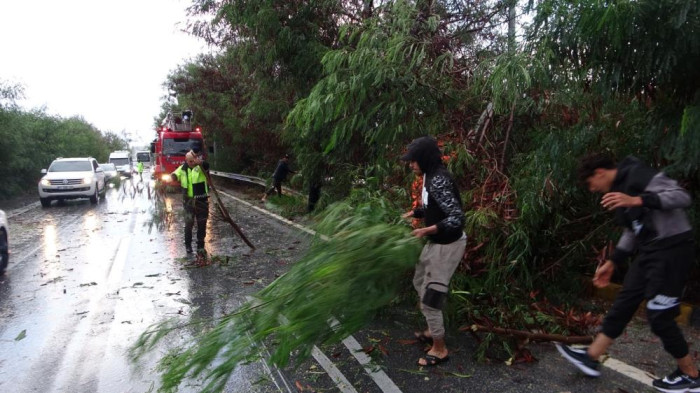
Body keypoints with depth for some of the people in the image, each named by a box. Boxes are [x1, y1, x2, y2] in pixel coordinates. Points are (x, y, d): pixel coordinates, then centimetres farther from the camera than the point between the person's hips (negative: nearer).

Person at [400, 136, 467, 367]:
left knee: (430, 297, -2)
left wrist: (427, 230, -35)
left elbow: (456, 218, -32)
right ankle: (434, 331, 40)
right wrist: (413, 213, 7)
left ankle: (440, 349, 15)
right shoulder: (430, 177, 4)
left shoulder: (439, 181, -26)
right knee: (420, 283, 24)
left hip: (447, 245, -10)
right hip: (436, 242, 10)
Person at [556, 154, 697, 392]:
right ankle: (591, 358, 15)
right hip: (649, 251, 10)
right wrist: (612, 263, 21)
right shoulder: (619, 188, 16)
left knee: (658, 315, -2)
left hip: (672, 249, -9)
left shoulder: (638, 175, -13)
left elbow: (681, 197, -24)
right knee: (624, 303, 9)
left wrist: (637, 200, -36)